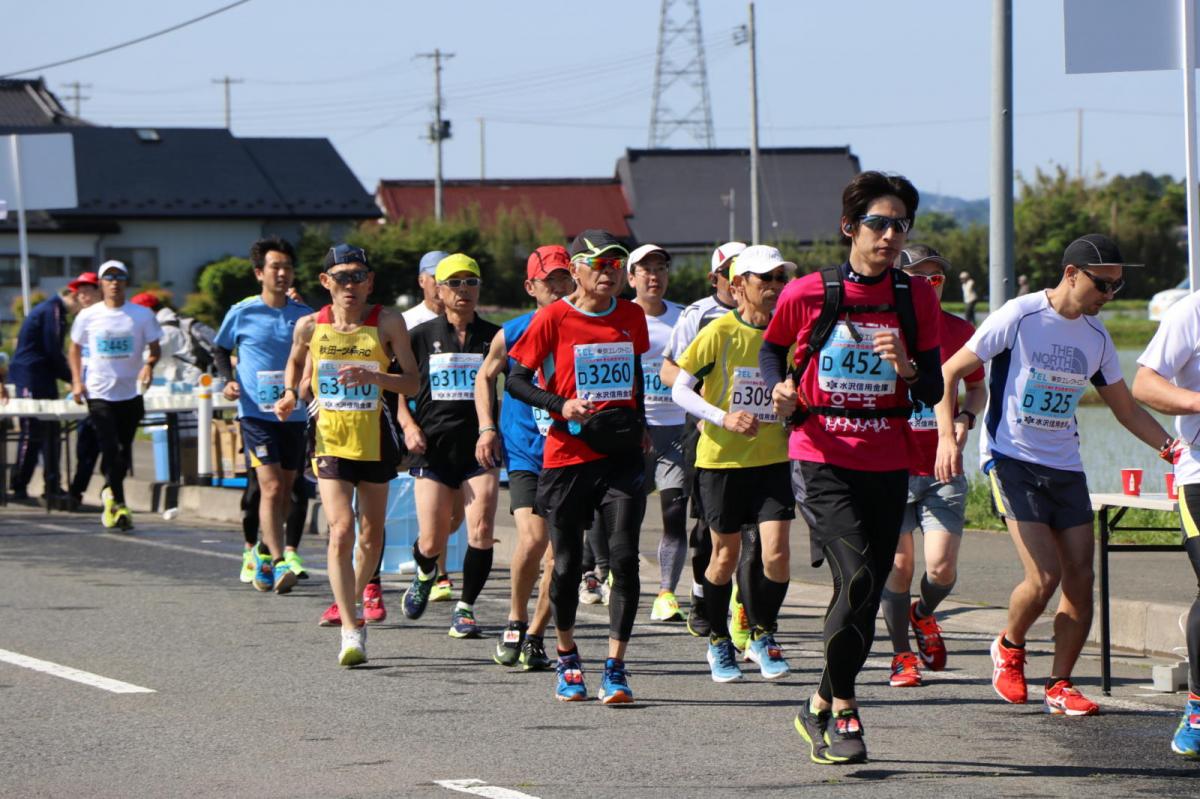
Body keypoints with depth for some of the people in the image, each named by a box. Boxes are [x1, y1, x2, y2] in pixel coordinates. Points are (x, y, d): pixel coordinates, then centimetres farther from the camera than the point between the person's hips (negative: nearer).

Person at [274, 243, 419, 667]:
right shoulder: (310, 326, 0)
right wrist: (289, 393, 1)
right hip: (329, 436, -1)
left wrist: (373, 377, -22)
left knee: (371, 534, 12)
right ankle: (350, 630, -16)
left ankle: (351, 604, 37)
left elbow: (412, 382, -5)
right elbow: (295, 362, 21)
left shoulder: (387, 322, -5)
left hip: (375, 436, 1)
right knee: (341, 529, -16)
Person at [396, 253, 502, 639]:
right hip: (433, 448, 0)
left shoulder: (494, 336, 5)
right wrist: (409, 426, -5)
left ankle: (465, 608, 2)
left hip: (480, 448, 0)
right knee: (432, 542, 1)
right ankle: (425, 573, 37)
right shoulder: (422, 336, 4)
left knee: (481, 530, -15)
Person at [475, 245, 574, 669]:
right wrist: (487, 428, 8)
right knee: (533, 539, -18)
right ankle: (515, 621, 6)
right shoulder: (513, 333, 0)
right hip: (525, 454, -1)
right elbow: (485, 376, 18)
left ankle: (535, 635, 15)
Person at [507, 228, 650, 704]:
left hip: (621, 456, 2)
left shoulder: (631, 317, 8)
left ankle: (615, 669, -8)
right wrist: (561, 406, -16)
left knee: (624, 558, -11)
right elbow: (516, 380, -3)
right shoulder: (553, 318, -4)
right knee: (567, 564, 5)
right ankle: (567, 657, 28)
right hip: (566, 455, -2)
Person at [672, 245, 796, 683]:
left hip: (772, 456, 2)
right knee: (727, 553, 7)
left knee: (776, 550, -10)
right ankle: (719, 642, 26)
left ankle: (763, 635, 11)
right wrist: (723, 417, -20)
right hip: (722, 458, -2)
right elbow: (679, 390, -8)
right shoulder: (720, 333, -9)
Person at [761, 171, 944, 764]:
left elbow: (933, 392, 5)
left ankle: (821, 708, 24)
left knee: (866, 593, 6)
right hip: (821, 461, -4)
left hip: (886, 466, 4)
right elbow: (772, 349, 16)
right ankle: (841, 708, -6)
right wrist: (780, 388, -5)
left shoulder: (917, 299, 3)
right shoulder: (806, 294, -3)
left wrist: (907, 367, -16)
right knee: (857, 577, -20)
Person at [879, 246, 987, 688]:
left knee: (942, 567, -8)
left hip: (943, 470, 1)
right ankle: (902, 654, 18)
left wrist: (965, 418, -1)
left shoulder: (959, 332, 4)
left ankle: (923, 614, 27)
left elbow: (977, 386, 19)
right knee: (898, 563, 0)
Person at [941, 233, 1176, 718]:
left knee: (1080, 577, -2)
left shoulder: (1096, 337, 8)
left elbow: (1127, 409, 17)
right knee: (1044, 576, -15)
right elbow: (950, 372, -4)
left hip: (1065, 466, 6)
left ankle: (1060, 686, 10)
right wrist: (948, 437, -15)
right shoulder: (1019, 317, -9)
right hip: (1011, 458, -6)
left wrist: (1172, 448, 3)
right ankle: (1008, 648, 13)